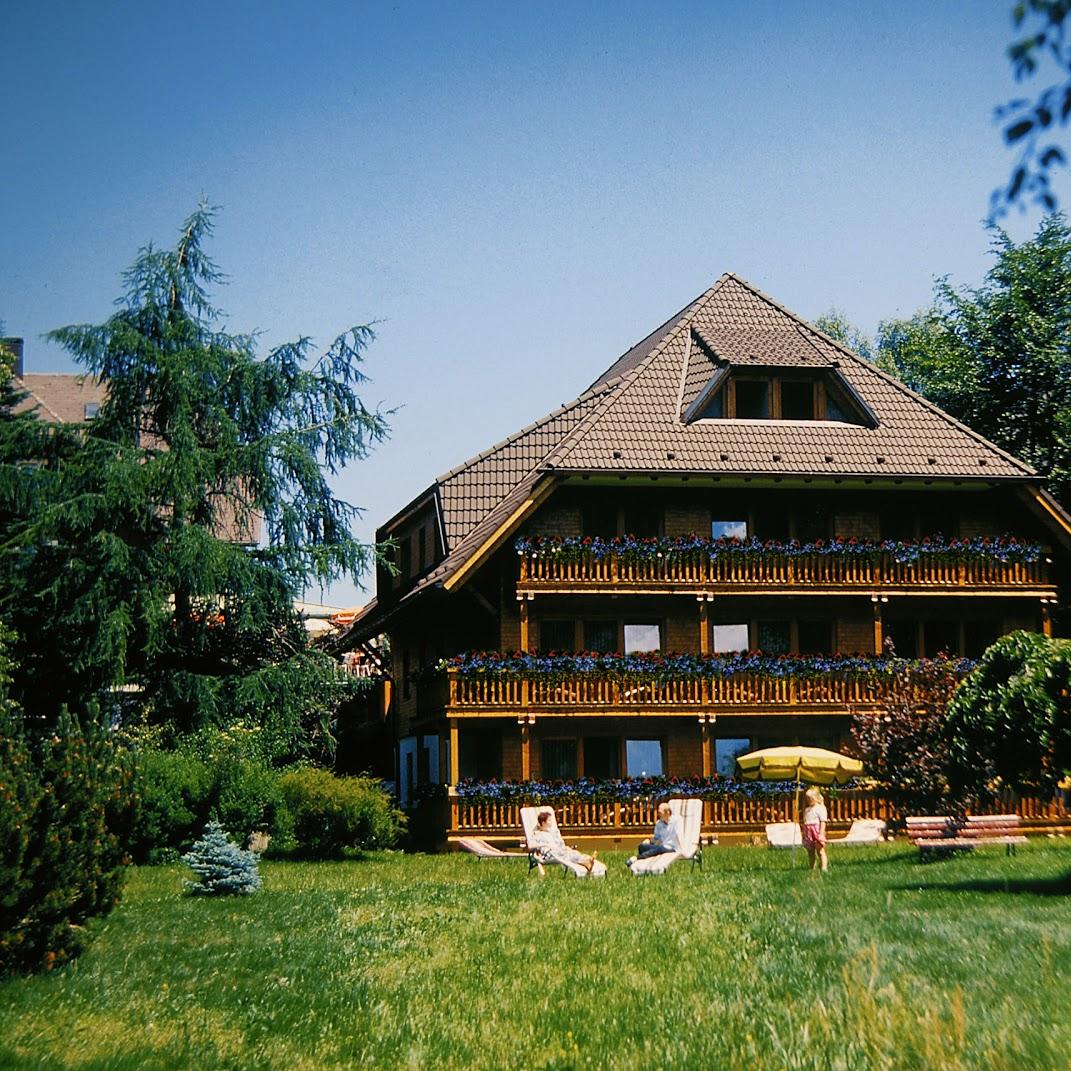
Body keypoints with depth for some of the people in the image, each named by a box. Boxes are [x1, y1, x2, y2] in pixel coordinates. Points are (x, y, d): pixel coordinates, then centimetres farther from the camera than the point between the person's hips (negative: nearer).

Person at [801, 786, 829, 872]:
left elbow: (823, 822, -11)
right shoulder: (807, 809, 16)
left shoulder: (821, 808, -5)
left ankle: (824, 867, -10)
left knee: (820, 851, -8)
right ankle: (812, 868, 15)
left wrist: (821, 833, -18)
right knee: (810, 852, 9)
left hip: (817, 832, -7)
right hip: (808, 833, 7)